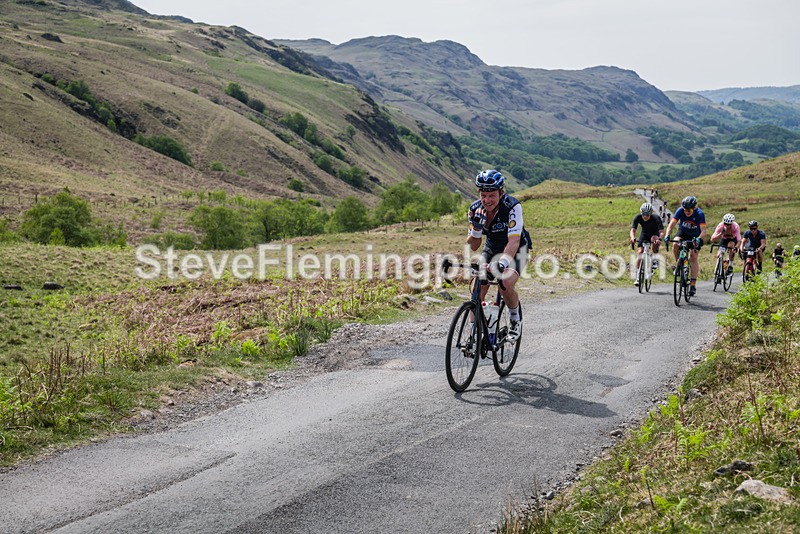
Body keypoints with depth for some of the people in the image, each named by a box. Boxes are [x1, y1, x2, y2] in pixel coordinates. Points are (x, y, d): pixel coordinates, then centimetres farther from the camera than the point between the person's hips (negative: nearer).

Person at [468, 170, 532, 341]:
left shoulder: (512, 207, -30)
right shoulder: (475, 209, -17)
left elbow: (514, 241, -39)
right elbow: (473, 246, -13)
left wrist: (502, 263, -55)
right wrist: (477, 227, -32)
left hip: (516, 249, -4)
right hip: (492, 248, 4)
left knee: (506, 285, -28)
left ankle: (515, 319, 2)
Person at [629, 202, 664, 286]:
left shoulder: (656, 219, -32)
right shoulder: (638, 218, -25)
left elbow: (662, 232, -39)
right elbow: (633, 230, -31)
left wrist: (659, 239, -60)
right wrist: (633, 238, -53)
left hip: (655, 234, -2)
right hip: (644, 234, 2)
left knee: (654, 239, -37)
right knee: (640, 252, -15)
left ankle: (655, 260, -15)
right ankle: (637, 276, -12)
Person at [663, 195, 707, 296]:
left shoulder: (699, 214, -31)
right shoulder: (680, 211, -26)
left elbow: (703, 230, -39)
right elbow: (671, 224, -32)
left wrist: (699, 239, -58)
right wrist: (667, 236, -49)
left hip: (695, 236, -2)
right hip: (683, 232, 2)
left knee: (693, 257, -12)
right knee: (675, 245, -30)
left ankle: (693, 285, -8)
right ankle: (678, 263, -2)